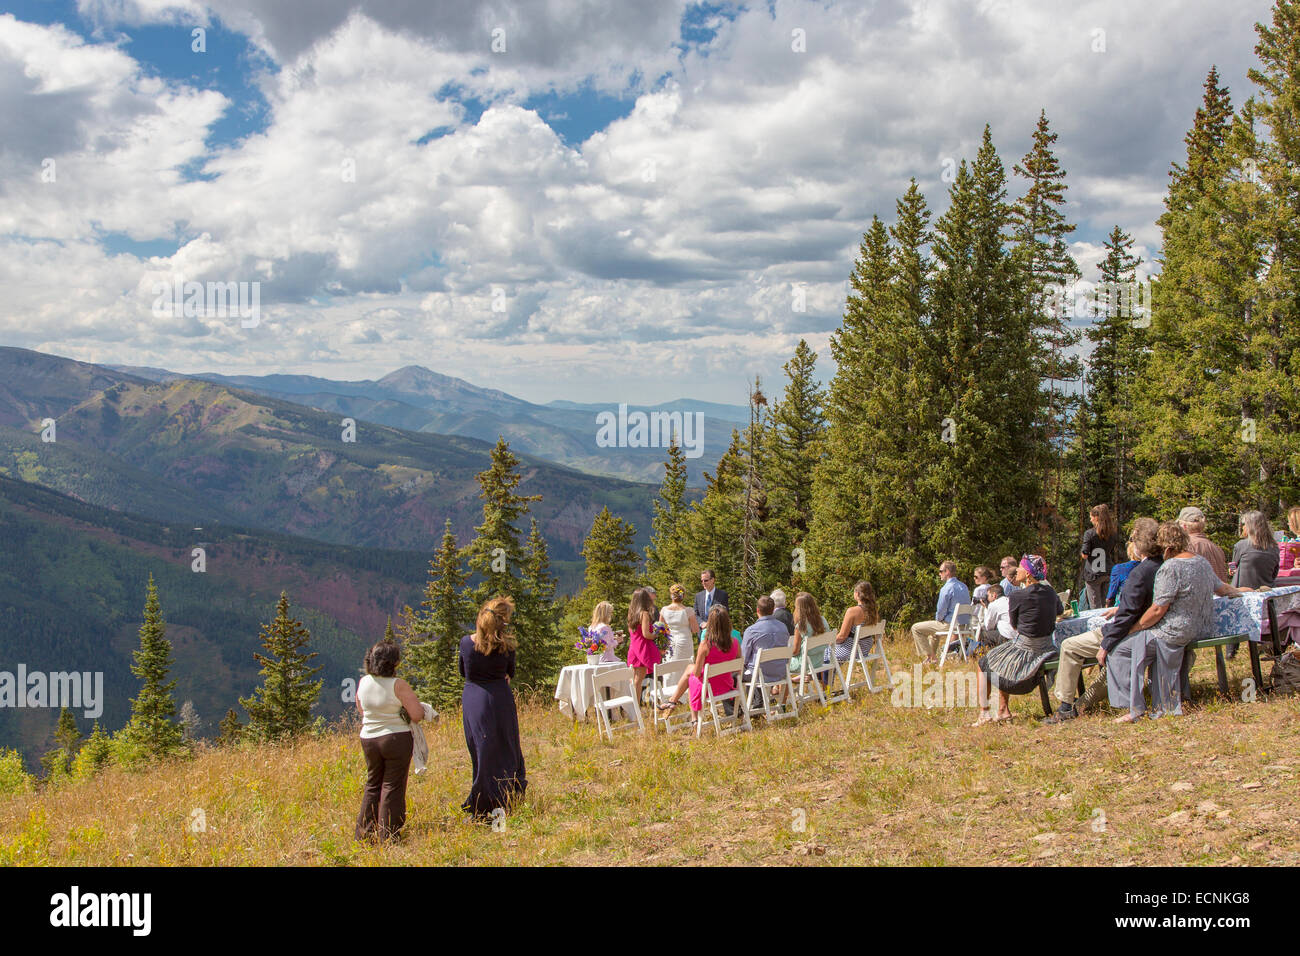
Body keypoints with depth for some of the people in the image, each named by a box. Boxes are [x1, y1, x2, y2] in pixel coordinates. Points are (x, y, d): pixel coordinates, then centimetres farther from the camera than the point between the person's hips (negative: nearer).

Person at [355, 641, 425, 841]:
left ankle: (365, 832, 21)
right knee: (393, 786, 3)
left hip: (368, 740, 6)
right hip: (396, 738, -6)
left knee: (373, 783, 19)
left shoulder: (363, 683, 1)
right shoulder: (398, 685, -17)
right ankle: (388, 835, 5)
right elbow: (417, 715, -17)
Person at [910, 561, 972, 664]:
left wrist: (938, 619, 4)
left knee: (916, 628, -1)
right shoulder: (964, 587, 8)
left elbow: (941, 610, -19)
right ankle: (932, 655, 40)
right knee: (933, 627, 37)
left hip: (949, 624, -9)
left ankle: (930, 656, 1)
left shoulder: (946, 589, -19)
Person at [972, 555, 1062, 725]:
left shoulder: (1017, 597, -19)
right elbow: (1060, 611, 21)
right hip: (1046, 649, 6)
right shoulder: (1050, 592, -2)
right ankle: (1003, 710, 28)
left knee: (982, 665, 17)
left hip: (1024, 651, -6)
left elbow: (1014, 624, -3)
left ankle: (985, 713, 14)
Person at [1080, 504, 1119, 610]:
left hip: (1093, 574, -5)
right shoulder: (1113, 534, 4)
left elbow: (1084, 555, -11)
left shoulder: (1089, 533, -11)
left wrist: (1082, 551, 9)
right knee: (1105, 605, 15)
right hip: (1108, 573, 5)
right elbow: (1113, 554, 10)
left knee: (1095, 607, 1)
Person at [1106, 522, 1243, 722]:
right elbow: (1222, 588, 27)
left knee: (1116, 650, -1)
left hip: (1175, 633, -9)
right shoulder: (1203, 562, 8)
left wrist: (1134, 629, -5)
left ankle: (1135, 708, -2)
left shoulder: (1171, 567, -18)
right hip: (1203, 629, 9)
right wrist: (1235, 591, 51)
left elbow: (1158, 610, -18)